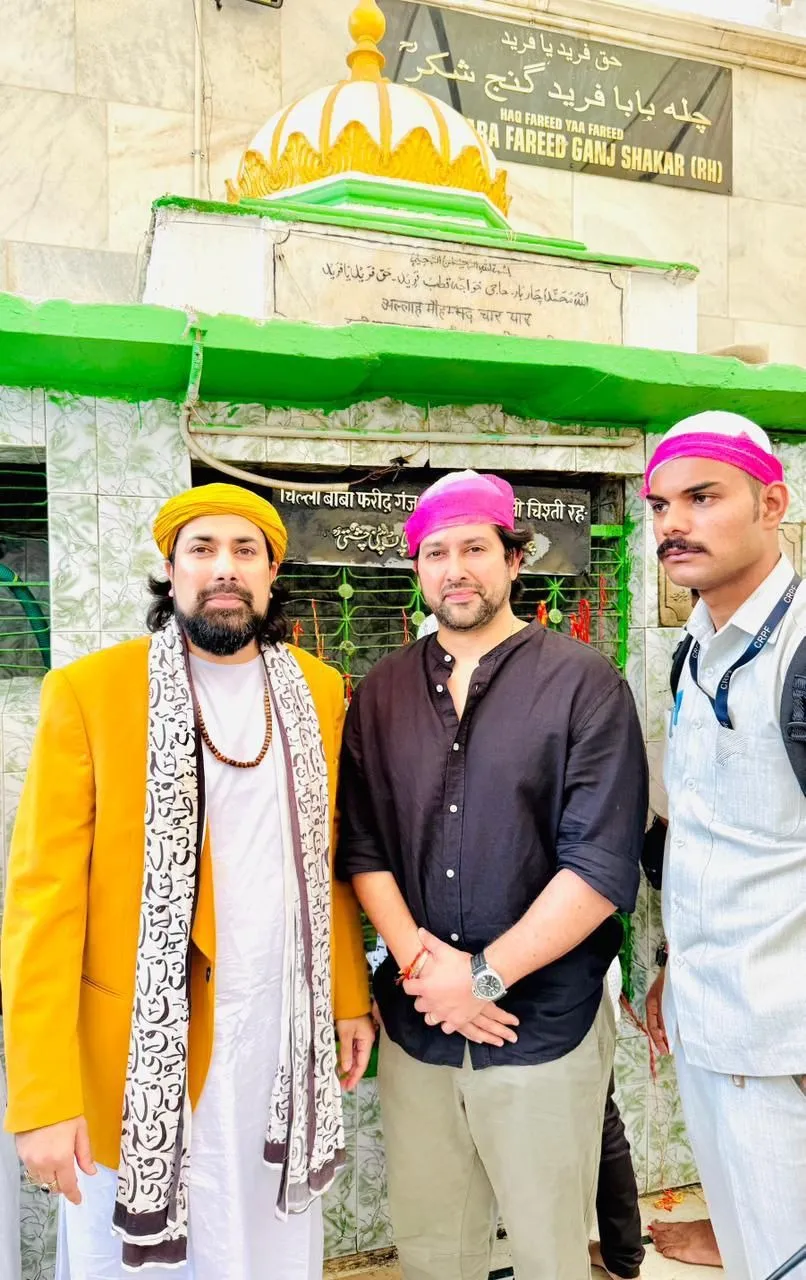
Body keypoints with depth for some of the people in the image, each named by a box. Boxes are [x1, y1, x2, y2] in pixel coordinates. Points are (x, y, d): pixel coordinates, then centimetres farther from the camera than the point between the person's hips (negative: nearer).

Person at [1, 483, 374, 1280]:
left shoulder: (319, 693, 4)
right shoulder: (87, 692, -9)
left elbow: (328, 857, 10)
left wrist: (350, 996, 8)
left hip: (283, 1036, 3)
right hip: (140, 1049, -3)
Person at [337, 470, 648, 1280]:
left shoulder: (583, 684, -8)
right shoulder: (381, 693, 4)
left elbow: (603, 867, -13)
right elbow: (360, 846, 2)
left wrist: (485, 976, -14)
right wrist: (420, 960, -12)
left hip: (544, 1026, -3)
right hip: (414, 1024, 3)